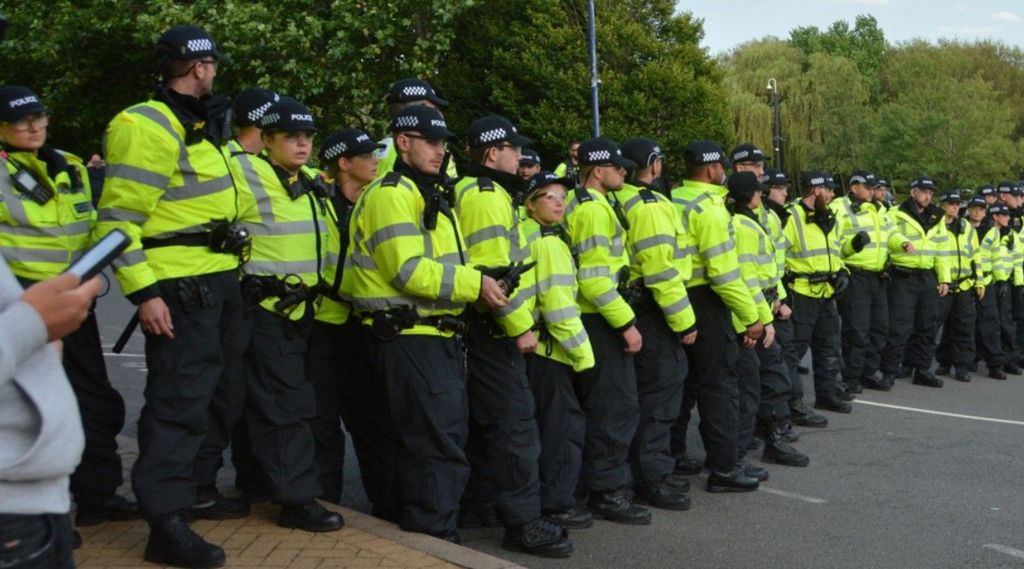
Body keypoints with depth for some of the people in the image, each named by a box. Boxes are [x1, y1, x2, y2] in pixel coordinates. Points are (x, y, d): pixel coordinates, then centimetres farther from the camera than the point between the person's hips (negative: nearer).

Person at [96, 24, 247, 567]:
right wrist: (143, 292, -23)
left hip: (220, 280, 10)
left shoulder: (202, 125, 18)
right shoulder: (144, 126, -12)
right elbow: (118, 218, -17)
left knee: (216, 392, 17)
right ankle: (166, 522, -5)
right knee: (179, 400, -10)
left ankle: (192, 490, 32)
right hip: (179, 288, -10)